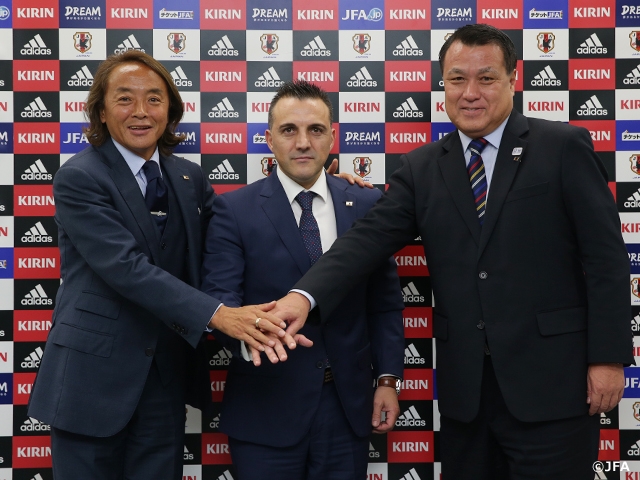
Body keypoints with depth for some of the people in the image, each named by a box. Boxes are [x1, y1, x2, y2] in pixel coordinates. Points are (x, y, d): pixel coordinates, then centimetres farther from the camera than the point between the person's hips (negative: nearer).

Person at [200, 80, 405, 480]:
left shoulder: (368, 205, 4)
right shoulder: (234, 210, -4)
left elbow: (385, 301, 7)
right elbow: (220, 298, -10)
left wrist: (388, 378, 0)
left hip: (349, 405, 3)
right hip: (267, 408, -2)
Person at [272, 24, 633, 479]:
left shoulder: (565, 147, -2)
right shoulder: (420, 169, 7)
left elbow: (605, 257, -4)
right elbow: (368, 239, -5)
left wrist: (608, 357, -8)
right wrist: (304, 296, -21)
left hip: (551, 380, -3)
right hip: (465, 387, 3)